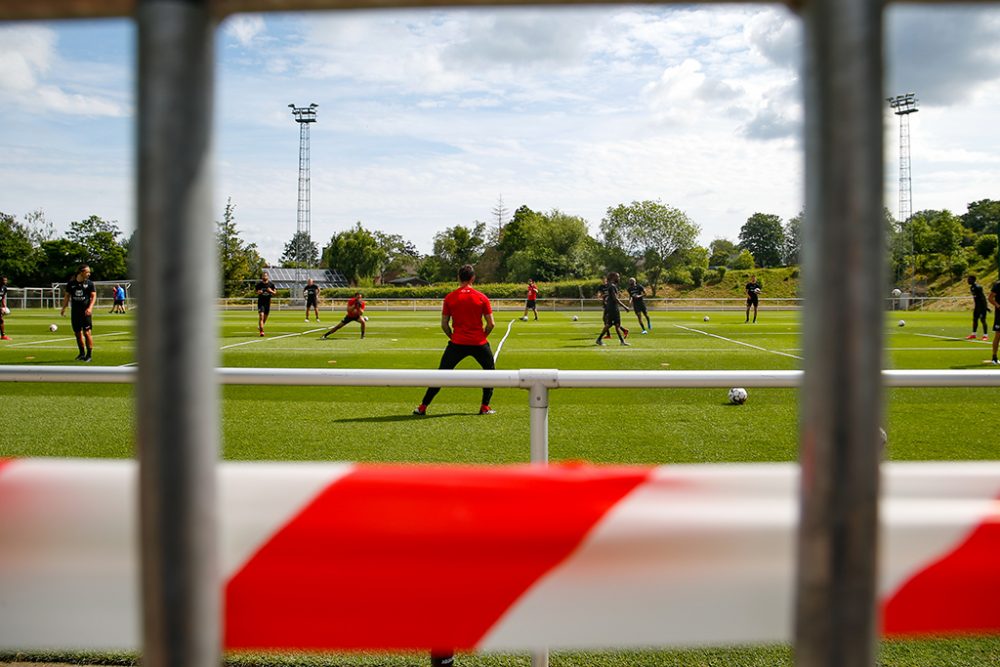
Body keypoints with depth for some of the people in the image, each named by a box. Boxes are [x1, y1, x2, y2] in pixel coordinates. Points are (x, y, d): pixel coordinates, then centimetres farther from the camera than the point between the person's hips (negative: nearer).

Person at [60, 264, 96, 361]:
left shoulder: (89, 283, 1)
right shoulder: (71, 283, 6)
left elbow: (93, 296, -3)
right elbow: (67, 296, 13)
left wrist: (90, 307, -17)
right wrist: (63, 308, 6)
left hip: (86, 312, -3)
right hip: (75, 312, 3)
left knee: (87, 333, -10)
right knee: (78, 333, 9)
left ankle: (89, 355, -4)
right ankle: (82, 354, 24)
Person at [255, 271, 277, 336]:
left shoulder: (271, 284, 0)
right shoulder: (259, 284, -4)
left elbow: (275, 292, 7)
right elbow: (254, 290, 9)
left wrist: (271, 291, -14)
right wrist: (258, 292, -13)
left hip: (267, 302, 3)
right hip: (261, 302, -3)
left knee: (265, 317, 13)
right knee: (261, 316, -16)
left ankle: (260, 327, 40)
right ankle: (261, 331, -16)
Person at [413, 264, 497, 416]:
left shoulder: (449, 298, 0)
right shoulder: (482, 297, -2)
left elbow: (444, 325, 1)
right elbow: (491, 324, -2)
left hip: (457, 343, 1)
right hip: (479, 343, 0)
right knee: (490, 371, 21)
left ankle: (422, 407, 8)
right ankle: (485, 407, 15)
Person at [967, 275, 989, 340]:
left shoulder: (978, 287, -18)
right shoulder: (971, 287, 11)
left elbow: (982, 298, -21)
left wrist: (985, 307, -22)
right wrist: (974, 307, 22)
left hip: (982, 306, -9)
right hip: (977, 306, 9)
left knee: (982, 320, -9)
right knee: (975, 319, 11)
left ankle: (986, 335, -5)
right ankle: (973, 334, 20)